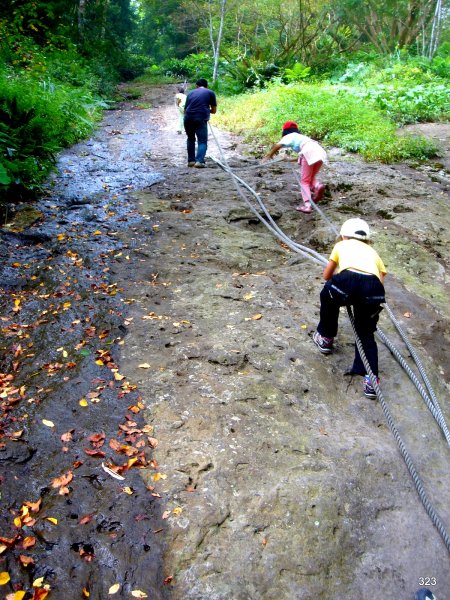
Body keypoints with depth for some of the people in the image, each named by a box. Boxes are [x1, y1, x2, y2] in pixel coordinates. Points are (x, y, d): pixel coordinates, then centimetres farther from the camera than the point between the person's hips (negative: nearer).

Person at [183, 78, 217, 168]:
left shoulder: (191, 93, 21)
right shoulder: (210, 93, 14)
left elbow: (185, 109, 22)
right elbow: (214, 111, 15)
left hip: (188, 118, 3)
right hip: (201, 119, -3)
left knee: (190, 139, 22)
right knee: (202, 141, 2)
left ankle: (191, 160, 22)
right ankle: (199, 161, -17)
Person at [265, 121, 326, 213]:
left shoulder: (290, 136, 17)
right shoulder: (302, 137, 37)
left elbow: (278, 145, 2)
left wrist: (270, 154, 18)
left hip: (309, 153, -6)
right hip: (320, 151, 6)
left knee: (304, 181, 4)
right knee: (311, 177, 22)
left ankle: (307, 205, -9)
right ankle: (318, 186, -9)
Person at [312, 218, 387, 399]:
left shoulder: (341, 245, 33)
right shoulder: (372, 252, 38)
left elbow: (327, 276, 39)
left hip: (348, 280, -2)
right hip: (373, 287, 3)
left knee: (328, 296, 35)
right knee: (366, 333, 23)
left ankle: (325, 338, 47)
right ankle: (370, 378, 11)